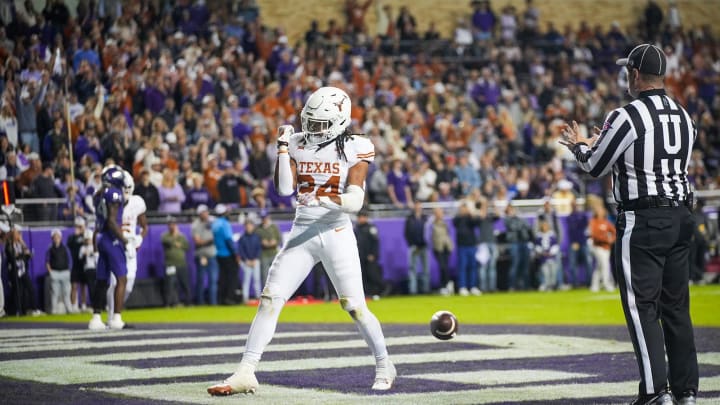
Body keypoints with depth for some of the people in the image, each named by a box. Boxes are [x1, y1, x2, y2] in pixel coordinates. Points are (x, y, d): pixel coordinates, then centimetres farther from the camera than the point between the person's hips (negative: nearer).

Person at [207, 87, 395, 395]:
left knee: (355, 306, -5)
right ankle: (246, 373, -7)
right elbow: (285, 188, -6)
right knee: (270, 299, -6)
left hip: (336, 233, -3)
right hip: (302, 233, 3)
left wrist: (334, 199, -33)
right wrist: (282, 147, -11)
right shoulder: (298, 145, 5)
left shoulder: (355, 149, -5)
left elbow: (356, 201, -13)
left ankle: (384, 366, 18)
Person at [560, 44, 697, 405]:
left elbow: (595, 167, -4)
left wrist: (578, 145, 19)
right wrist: (603, 144, 32)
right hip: (681, 217, 7)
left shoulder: (627, 117, -12)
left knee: (642, 306, -5)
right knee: (676, 306, 12)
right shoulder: (684, 117, 11)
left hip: (641, 220, -7)